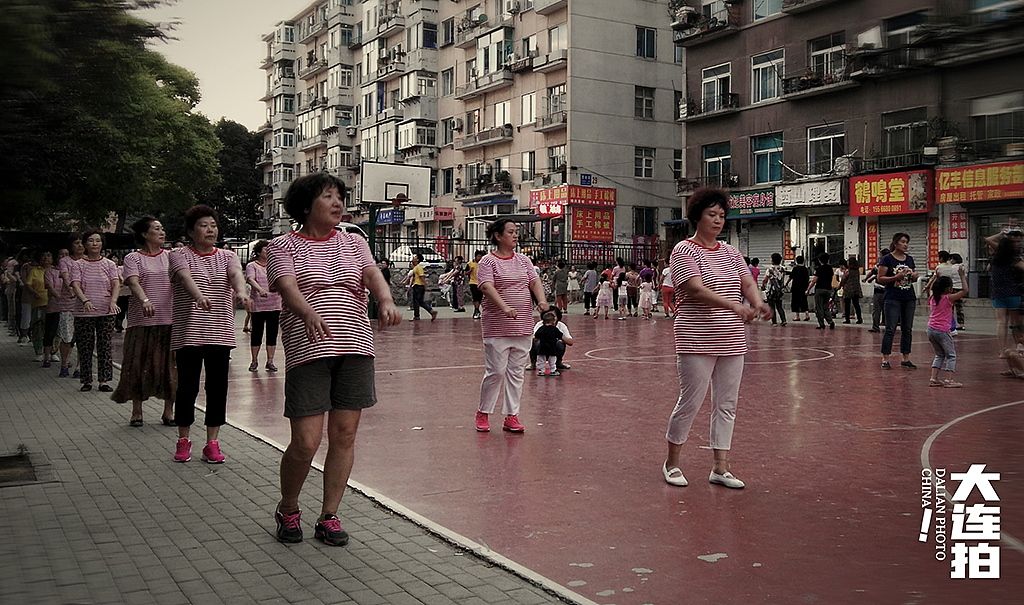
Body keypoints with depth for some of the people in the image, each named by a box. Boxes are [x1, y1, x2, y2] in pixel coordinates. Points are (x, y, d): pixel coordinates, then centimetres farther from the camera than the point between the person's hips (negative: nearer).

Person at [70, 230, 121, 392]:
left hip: (106, 312, 1)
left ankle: (104, 380, 5)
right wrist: (85, 301, -27)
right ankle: (87, 381, 11)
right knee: (85, 347, 1)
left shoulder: (109, 264, 8)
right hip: (84, 312, -1)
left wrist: (113, 301, -22)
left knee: (105, 346, 0)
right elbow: (76, 285, -8)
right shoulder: (78, 265, 4)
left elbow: (116, 284, -3)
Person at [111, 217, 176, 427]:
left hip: (169, 318, 2)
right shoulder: (133, 258, 1)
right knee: (139, 363, 1)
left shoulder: (170, 256, 12)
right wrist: (145, 300, -33)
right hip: (142, 320, -2)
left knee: (170, 364, 3)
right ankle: (136, 412, 13)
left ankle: (168, 411, 13)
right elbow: (133, 282, -14)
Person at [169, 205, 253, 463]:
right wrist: (198, 295, -40)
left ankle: (212, 443, 10)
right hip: (188, 332, -3)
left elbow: (237, 274, -10)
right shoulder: (179, 255, 3)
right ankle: (183, 441, 16)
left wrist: (241, 292, -33)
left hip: (220, 333, 3)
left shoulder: (226, 256, 12)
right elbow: (185, 277, -19)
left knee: (218, 386, 2)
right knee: (187, 386, 0)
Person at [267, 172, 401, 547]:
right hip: (308, 351, -4)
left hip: (355, 348, 4)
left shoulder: (353, 243, 15)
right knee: (305, 442, -6)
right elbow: (287, 288, -13)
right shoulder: (283, 247, 4)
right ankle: (287, 510, 21)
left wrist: (385, 300, -24)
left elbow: (373, 275, -1)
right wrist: (309, 313, -35)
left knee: (344, 435, 3)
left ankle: (329, 516, 19)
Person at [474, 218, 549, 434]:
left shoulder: (523, 260, 14)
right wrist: (505, 307, -31)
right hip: (497, 327, -5)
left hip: (523, 327, 6)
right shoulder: (488, 261, -4)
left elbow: (534, 281, 9)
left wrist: (542, 300, -12)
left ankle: (511, 416, 15)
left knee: (516, 372, 7)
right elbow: (487, 287, -17)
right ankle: (482, 413, 14)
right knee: (496, 371, -5)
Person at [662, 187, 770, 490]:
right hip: (697, 341, -6)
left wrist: (758, 303, -17)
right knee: (690, 402, -2)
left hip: (731, 341, 7)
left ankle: (720, 468, 16)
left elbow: (748, 283, 6)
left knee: (727, 404, 8)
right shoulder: (684, 250, -6)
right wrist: (733, 306, -31)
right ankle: (672, 463, 16)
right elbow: (696, 289, -19)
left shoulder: (730, 252, 15)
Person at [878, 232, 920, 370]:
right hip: (893, 298, -6)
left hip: (909, 298, 6)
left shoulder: (910, 259, 13)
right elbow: (880, 278, -7)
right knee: (890, 329, -7)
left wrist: (914, 276, -1)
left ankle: (906, 358, 15)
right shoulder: (887, 259, -4)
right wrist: (896, 277, -19)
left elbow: (914, 278, 21)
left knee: (907, 329, 7)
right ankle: (885, 359, -3)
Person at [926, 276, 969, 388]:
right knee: (951, 355, 4)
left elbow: (931, 287, 31)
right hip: (942, 331, -7)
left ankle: (933, 378, 8)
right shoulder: (948, 298, -10)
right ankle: (948, 379, -6)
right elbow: (965, 291, -10)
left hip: (931, 329, 7)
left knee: (939, 355, 17)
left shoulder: (933, 297, 8)